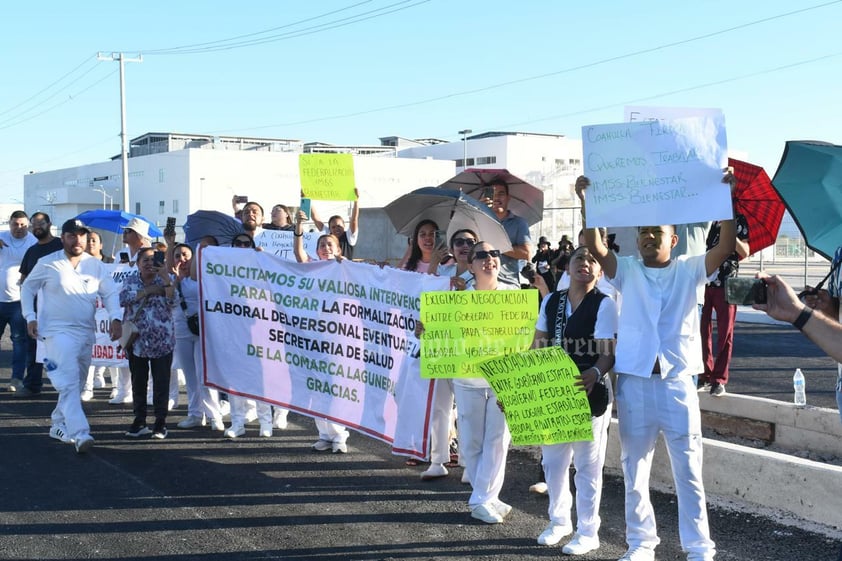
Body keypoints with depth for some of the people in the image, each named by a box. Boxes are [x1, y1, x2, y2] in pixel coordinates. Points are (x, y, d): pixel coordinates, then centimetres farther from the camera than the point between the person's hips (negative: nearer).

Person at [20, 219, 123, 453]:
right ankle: (80, 434, -25)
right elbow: (27, 288, 8)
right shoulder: (47, 264, -2)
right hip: (57, 333, -5)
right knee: (69, 383, -17)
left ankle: (59, 426, 31)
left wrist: (115, 318, -11)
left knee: (73, 383, 15)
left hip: (86, 333, 5)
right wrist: (30, 317, -2)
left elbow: (110, 293, 5)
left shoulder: (96, 266, 6)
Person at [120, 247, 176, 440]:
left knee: (161, 382, -1)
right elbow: (124, 299, -11)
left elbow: (172, 300, -12)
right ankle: (139, 421, 16)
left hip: (162, 341, -2)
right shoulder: (130, 281, 7)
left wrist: (165, 277, -21)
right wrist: (149, 291, -15)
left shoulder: (164, 280, 4)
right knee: (138, 382, 8)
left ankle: (161, 422, 5)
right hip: (136, 340, 2)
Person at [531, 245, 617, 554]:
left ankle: (588, 531, 15)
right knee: (552, 459, 14)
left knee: (587, 463, 3)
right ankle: (559, 520, 33)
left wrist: (595, 373, -37)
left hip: (589, 390, -6)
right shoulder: (551, 301, 7)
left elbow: (608, 353, -17)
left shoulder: (604, 304, -10)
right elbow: (538, 346, 11)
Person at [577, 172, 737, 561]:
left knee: (688, 471, 2)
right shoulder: (627, 272, 6)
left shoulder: (689, 271, 4)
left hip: (677, 381, -1)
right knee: (635, 469, 9)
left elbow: (726, 246, -9)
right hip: (633, 381, 2)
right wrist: (586, 203, -19)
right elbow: (594, 247, -8)